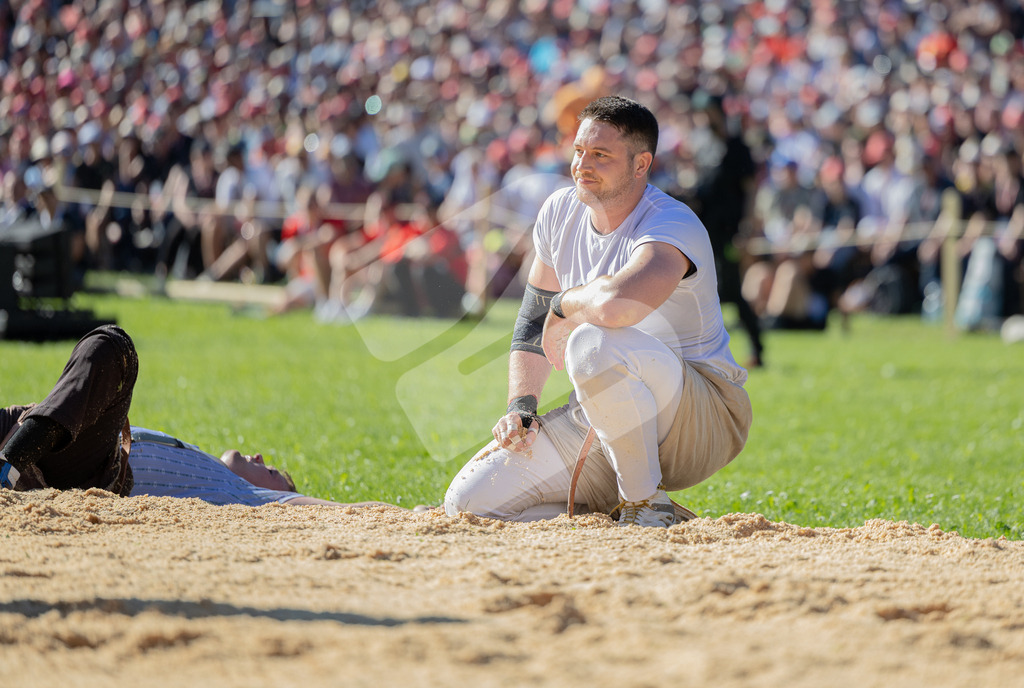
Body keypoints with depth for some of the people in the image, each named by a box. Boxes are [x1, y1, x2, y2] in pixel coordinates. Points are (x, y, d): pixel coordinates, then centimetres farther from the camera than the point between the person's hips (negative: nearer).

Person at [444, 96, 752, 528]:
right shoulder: (561, 212, 3)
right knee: (468, 501, -8)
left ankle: (647, 505, -20)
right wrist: (521, 407, 0)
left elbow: (617, 303, -44)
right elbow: (534, 320, 14)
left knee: (593, 343, -38)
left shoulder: (673, 226, -23)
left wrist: (564, 305, -22)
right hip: (602, 420, 8)